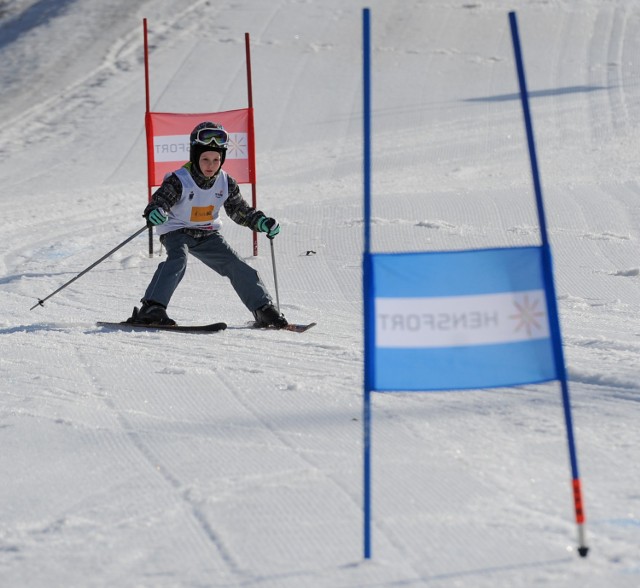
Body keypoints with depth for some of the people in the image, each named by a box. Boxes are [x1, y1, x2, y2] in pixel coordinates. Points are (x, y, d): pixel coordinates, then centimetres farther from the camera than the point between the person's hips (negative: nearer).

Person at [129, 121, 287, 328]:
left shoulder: (226, 183, -7)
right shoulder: (179, 181, -23)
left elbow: (240, 210, 7)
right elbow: (160, 200, -34)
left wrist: (262, 222, -7)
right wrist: (154, 212, -58)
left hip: (207, 235, 5)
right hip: (177, 231, -5)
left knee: (237, 267, 0)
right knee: (178, 259, -34)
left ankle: (264, 310, 15)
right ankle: (151, 309, -40)